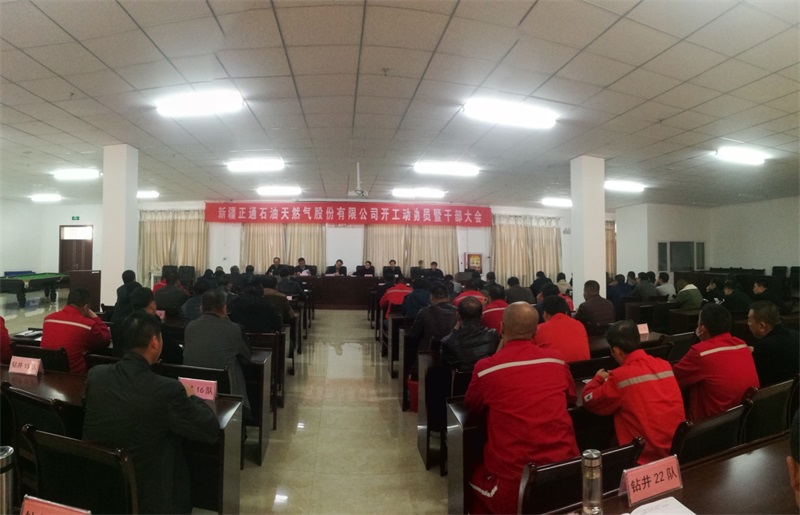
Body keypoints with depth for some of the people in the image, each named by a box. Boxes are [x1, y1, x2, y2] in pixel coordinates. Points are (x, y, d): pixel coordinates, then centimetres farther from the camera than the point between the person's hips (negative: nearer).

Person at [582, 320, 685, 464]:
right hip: (677, 448, 7)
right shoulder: (665, 365, 1)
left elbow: (589, 401, -4)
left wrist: (598, 378, 14)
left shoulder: (620, 377, -17)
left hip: (647, 455, -7)